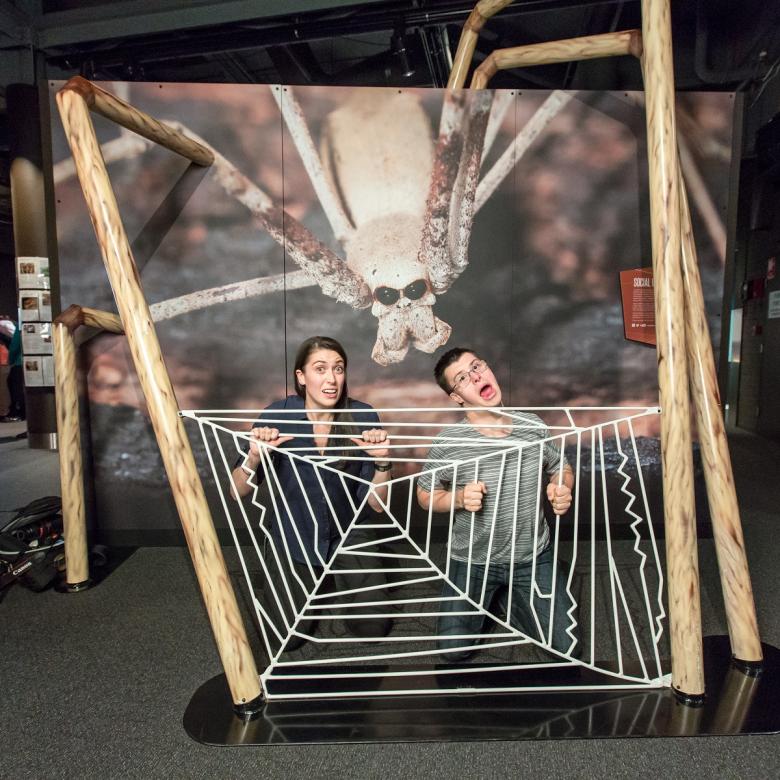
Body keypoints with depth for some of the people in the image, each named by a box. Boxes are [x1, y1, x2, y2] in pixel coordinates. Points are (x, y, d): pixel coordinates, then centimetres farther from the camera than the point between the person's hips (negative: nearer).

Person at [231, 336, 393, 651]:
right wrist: (255, 455, -32)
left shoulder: (363, 418, -17)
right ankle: (315, 584, 33)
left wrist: (381, 460, -33)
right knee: (288, 637, 3)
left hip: (348, 537, 0)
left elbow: (376, 504, -15)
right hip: (294, 541, 0)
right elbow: (239, 491, -12)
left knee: (374, 629, 1)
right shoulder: (278, 416, -18)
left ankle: (341, 582, 30)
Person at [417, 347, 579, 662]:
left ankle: (505, 601, 30)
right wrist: (459, 498, -25)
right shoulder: (448, 443, -19)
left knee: (566, 647, 5)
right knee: (453, 652, 2)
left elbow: (562, 469, 7)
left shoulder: (532, 426, -10)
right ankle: (483, 603, 33)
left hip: (532, 556, 2)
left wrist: (562, 489, -16)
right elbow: (426, 495, -5)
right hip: (473, 561, -2)